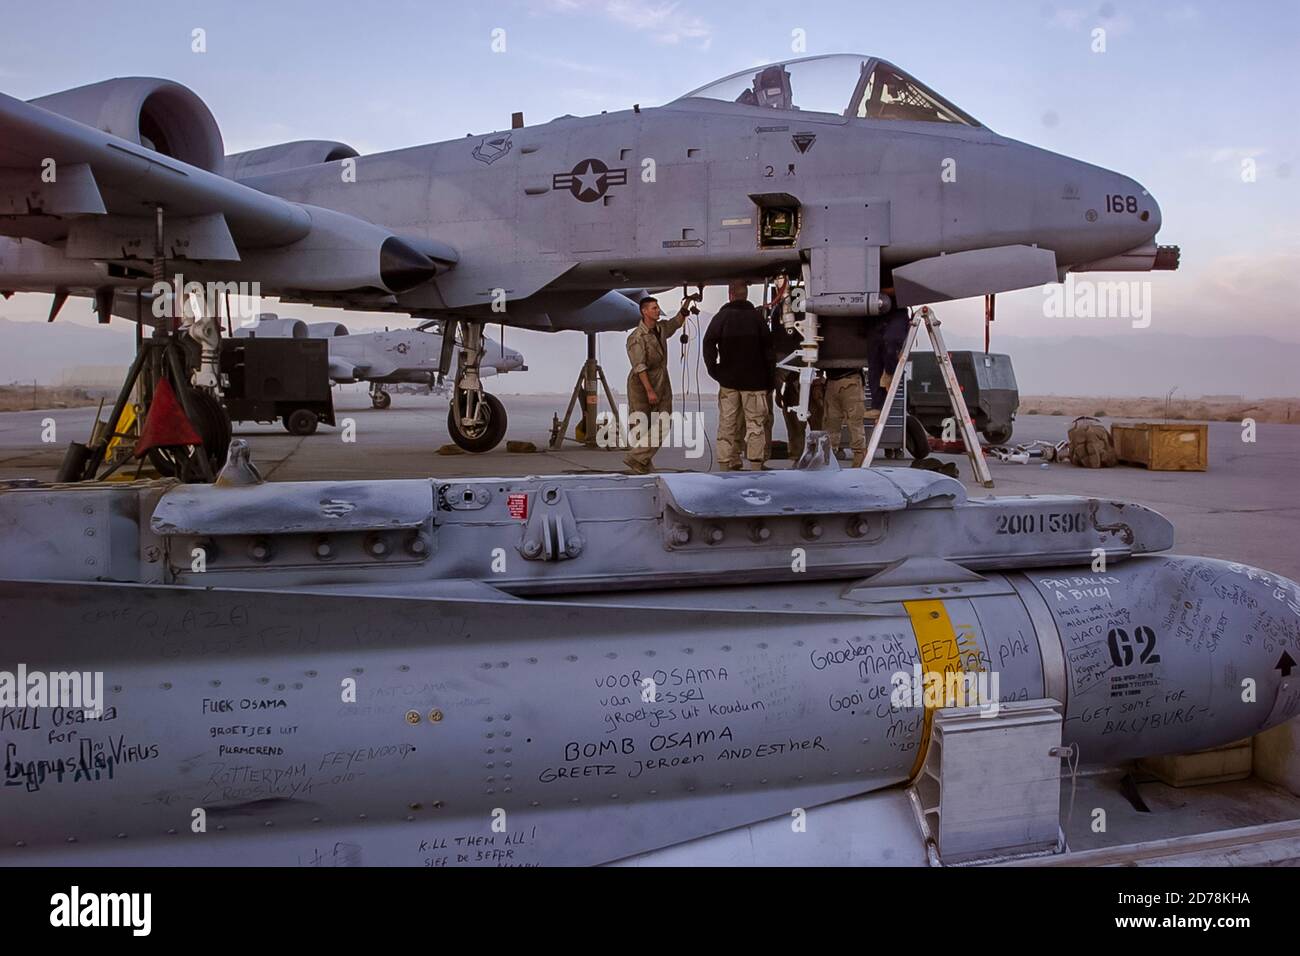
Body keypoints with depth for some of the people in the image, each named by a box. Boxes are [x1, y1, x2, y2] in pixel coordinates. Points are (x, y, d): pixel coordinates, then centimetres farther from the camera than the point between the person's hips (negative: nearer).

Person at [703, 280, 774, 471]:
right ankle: (756, 465, -2)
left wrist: (713, 369, -3)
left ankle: (727, 465, 7)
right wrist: (770, 379, 4)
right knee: (756, 423, 2)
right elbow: (768, 348, 0)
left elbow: (709, 343, -11)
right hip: (755, 380, -1)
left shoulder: (722, 317, 1)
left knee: (727, 424, 6)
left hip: (728, 379, 1)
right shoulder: (757, 316, 2)